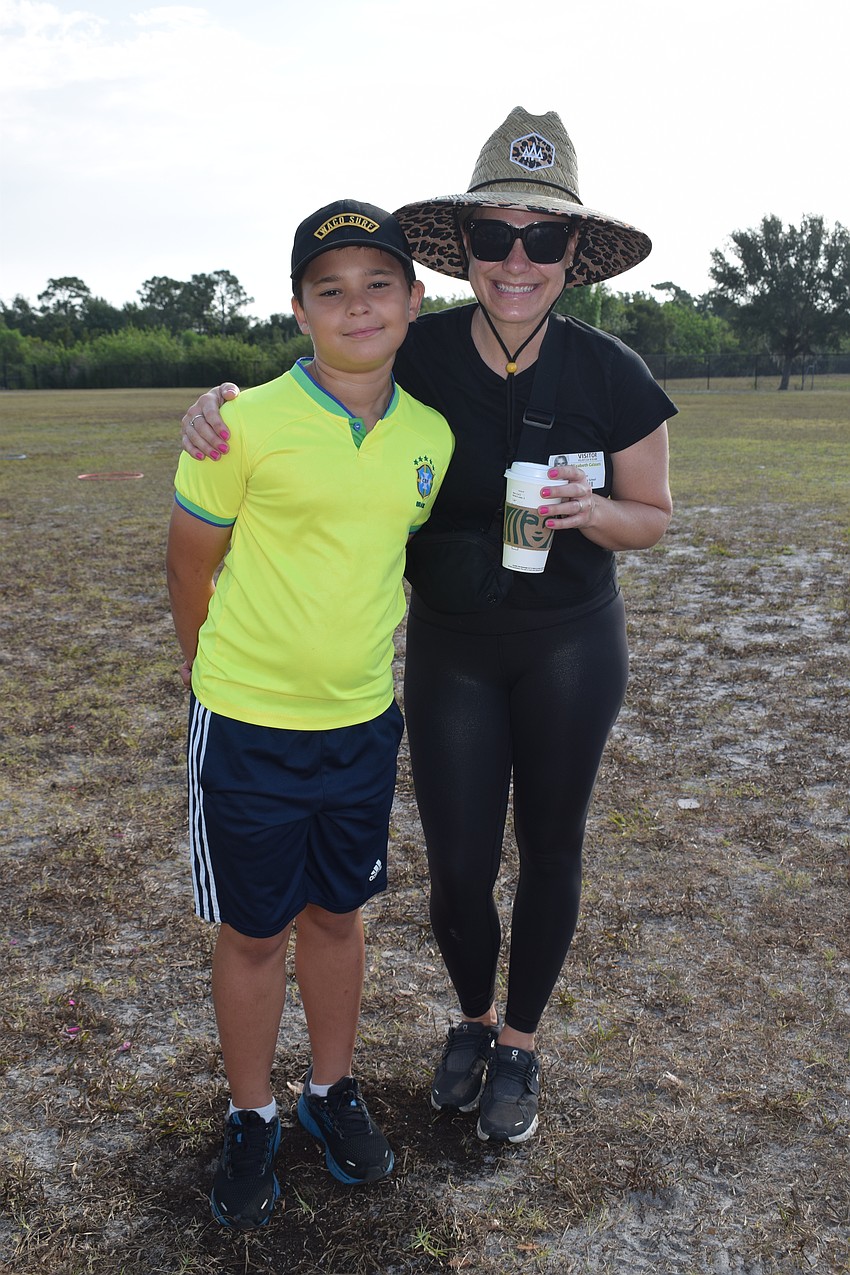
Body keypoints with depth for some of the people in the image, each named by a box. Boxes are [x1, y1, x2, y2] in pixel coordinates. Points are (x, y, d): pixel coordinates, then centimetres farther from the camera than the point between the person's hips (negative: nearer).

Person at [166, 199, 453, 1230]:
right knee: (253, 931, 12)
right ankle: (250, 1118, 35)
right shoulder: (246, 423, -15)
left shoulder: (431, 435, -1)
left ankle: (332, 1090, 41)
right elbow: (190, 563, -2)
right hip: (246, 726, -3)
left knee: (336, 913, 19)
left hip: (364, 723, 4)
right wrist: (223, 678, 10)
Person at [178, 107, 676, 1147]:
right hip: (450, 644, 0)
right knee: (459, 870, 4)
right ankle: (472, 1019, 38)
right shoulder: (417, 355, -13)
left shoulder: (611, 376, -14)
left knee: (549, 847, 13)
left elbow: (653, 516, -1)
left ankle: (520, 1043, 38)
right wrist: (223, 405, -22)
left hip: (572, 643, 0)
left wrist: (588, 511, -24)